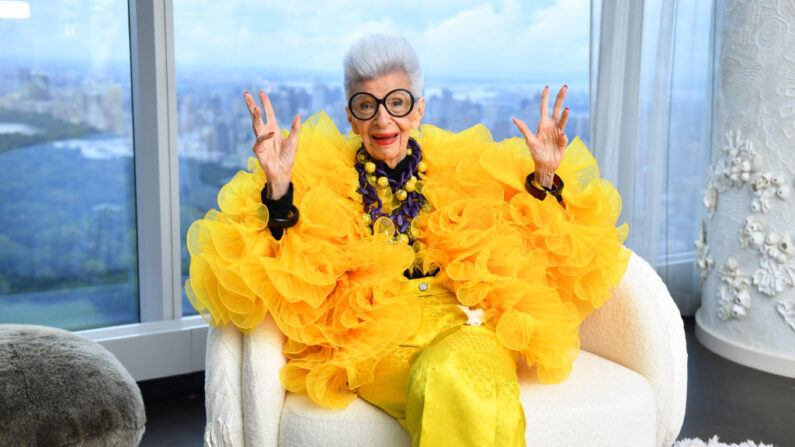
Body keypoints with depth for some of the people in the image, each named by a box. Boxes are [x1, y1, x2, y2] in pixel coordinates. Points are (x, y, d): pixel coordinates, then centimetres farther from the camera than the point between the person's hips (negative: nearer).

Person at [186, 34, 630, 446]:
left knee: (452, 373, -34)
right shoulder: (320, 180, 11)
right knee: (444, 388, -35)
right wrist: (277, 189, -14)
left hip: (468, 329, 2)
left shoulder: (464, 173, 18)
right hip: (375, 344, -2)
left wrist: (544, 177, 5)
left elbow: (525, 258, 15)